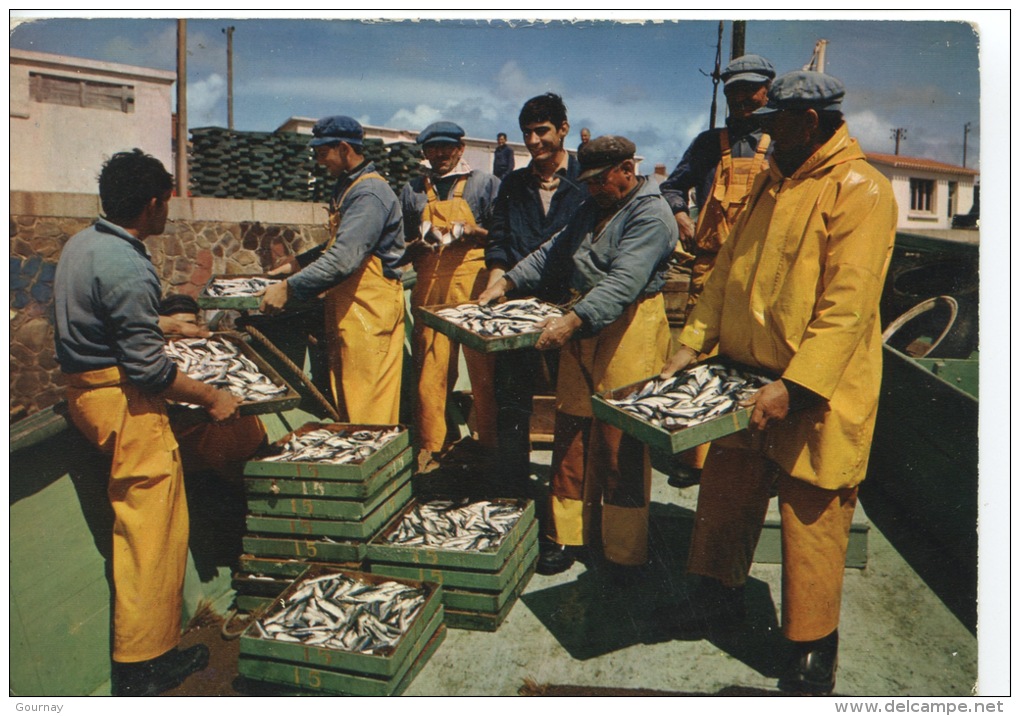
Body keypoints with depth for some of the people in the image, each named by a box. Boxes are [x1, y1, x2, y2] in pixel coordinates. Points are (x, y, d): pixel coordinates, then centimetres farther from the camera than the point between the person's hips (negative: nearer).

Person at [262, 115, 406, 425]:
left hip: (369, 309, -10)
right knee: (345, 397, 15)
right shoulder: (348, 186, 15)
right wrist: (299, 262, 21)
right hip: (348, 306, 10)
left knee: (366, 404, -3)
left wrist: (290, 288, -25)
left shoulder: (369, 194, -18)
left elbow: (344, 258, -28)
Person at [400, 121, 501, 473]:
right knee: (431, 366, 0)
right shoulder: (412, 190, 19)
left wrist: (474, 233, -11)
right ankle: (431, 444, 10)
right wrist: (418, 244, -4)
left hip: (475, 283, -2)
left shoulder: (484, 183, 10)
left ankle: (490, 441, 11)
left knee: (483, 365, -2)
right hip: (430, 285, 2)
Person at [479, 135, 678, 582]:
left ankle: (625, 552, 11)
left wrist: (572, 321, -33)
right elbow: (554, 252, 19)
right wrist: (508, 282, 6)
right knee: (572, 434, 9)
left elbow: (623, 282, -24)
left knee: (622, 445, -2)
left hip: (628, 333, -8)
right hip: (580, 328, 8)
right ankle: (567, 535, 20)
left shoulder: (651, 215, -11)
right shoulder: (593, 208, 17)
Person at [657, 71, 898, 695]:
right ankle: (721, 595, 38)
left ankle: (814, 649, 23)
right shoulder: (773, 183, 13)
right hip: (745, 378, 8)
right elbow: (729, 270, 14)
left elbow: (848, 308, -21)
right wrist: (694, 344, 6)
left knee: (811, 520, 4)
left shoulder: (860, 190, -13)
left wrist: (793, 387, -27)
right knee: (726, 492, 16)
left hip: (817, 392, -7)